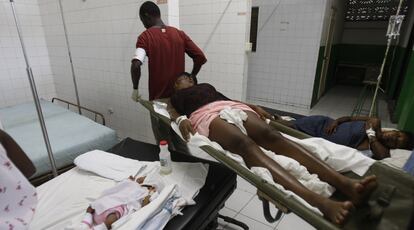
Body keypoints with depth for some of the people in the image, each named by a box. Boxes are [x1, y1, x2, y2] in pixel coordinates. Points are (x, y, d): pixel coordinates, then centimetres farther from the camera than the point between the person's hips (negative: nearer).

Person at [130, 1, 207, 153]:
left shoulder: (145, 36, -9)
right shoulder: (179, 34, 3)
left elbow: (136, 65, -24)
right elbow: (201, 58, 0)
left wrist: (135, 89, -9)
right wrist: (191, 78, 13)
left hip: (159, 98, -4)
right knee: (181, 141, 21)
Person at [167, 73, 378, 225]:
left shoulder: (206, 85, 42)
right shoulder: (176, 96, 29)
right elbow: (172, 112, 10)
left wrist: (253, 106, 16)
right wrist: (181, 119, -16)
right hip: (207, 115, -4)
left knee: (270, 135, -28)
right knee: (244, 144, -37)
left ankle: (345, 183, -47)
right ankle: (318, 201, -57)